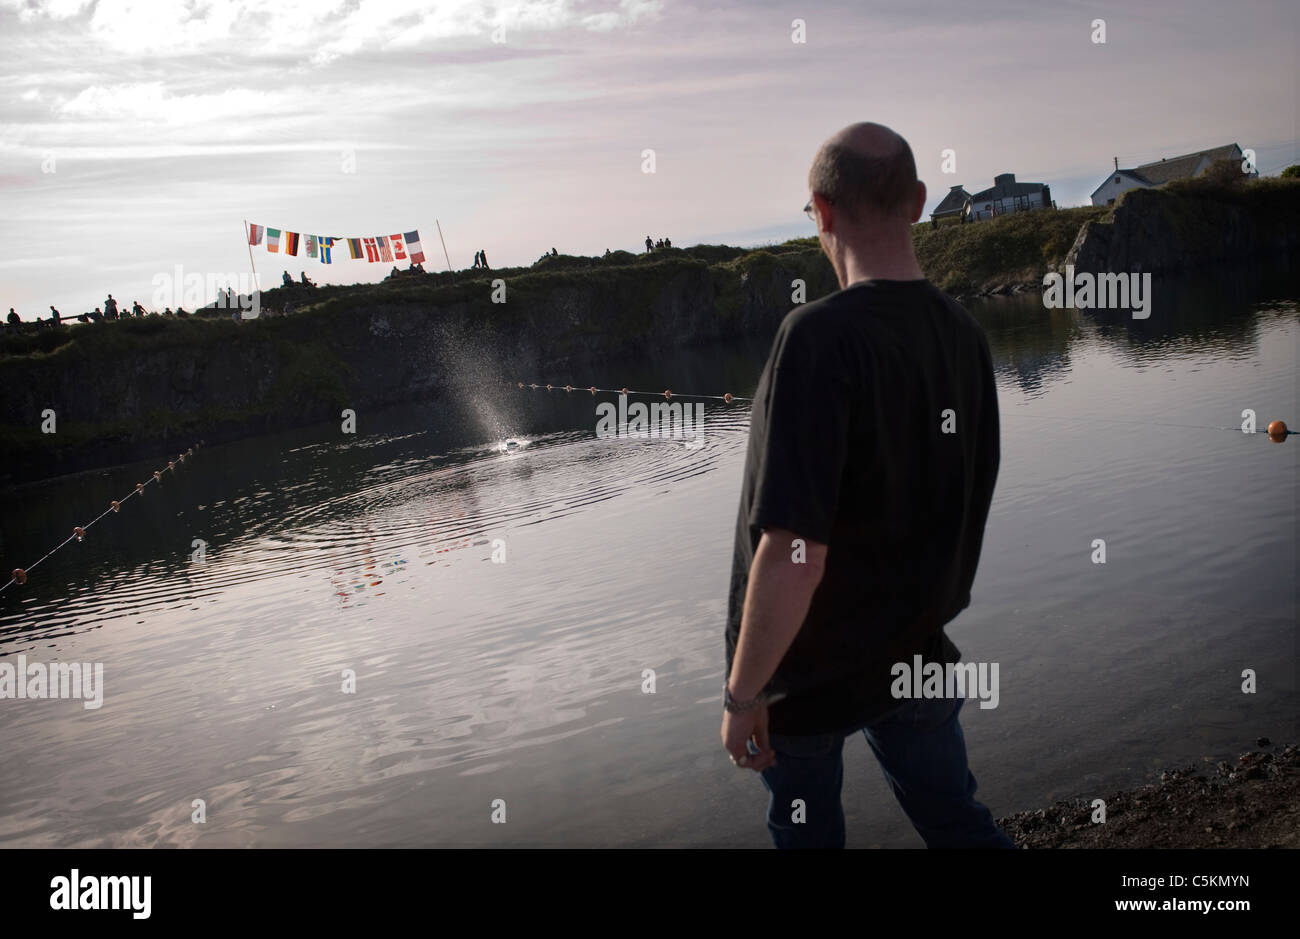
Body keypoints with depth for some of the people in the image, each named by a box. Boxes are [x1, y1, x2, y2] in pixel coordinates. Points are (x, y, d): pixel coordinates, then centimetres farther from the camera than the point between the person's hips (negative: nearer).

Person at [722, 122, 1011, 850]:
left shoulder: (822, 338, -27)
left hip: (813, 671, -6)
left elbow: (793, 556, -31)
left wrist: (742, 694, -19)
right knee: (958, 821, 21)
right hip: (921, 653, 6)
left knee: (807, 829, 17)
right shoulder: (965, 334, -3)